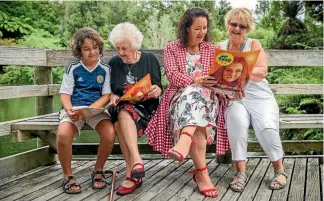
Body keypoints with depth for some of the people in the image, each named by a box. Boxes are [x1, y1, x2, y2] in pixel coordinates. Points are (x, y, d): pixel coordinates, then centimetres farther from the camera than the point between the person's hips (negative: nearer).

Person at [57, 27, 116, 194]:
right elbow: (65, 94, 4)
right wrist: (69, 110, -18)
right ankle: (68, 176, -8)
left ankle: (98, 171, -2)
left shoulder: (105, 69, 8)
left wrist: (90, 109, -16)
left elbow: (106, 95, 2)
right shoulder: (73, 69, 7)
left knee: (110, 134, -31)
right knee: (63, 135, -33)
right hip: (74, 108, 0)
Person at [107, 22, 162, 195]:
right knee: (121, 117, -35)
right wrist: (113, 97, -9)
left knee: (124, 115, -36)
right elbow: (111, 90, 14)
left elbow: (158, 88, 2)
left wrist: (156, 91, -21)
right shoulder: (113, 63, 12)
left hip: (145, 106, -2)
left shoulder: (150, 59, 6)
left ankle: (131, 173, -40)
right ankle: (136, 164, -41)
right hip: (121, 108, 3)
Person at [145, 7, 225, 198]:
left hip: (205, 97, 2)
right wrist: (194, 81, -22)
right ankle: (202, 173, -44)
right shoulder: (171, 48, 11)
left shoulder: (210, 49, 18)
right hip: (179, 97, -2)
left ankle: (184, 144, -60)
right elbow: (172, 75, -5)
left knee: (194, 96, -36)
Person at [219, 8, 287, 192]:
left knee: (267, 127, -27)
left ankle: (280, 170, -5)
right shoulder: (220, 48, 9)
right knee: (237, 121, -33)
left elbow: (262, 72, -10)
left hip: (260, 97, 0)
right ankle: (241, 172, -25)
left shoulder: (254, 44, 3)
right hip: (234, 98, 1)